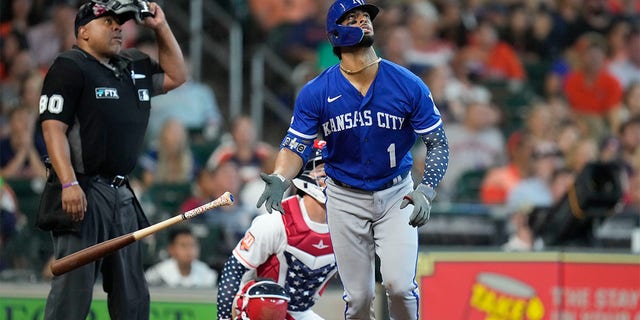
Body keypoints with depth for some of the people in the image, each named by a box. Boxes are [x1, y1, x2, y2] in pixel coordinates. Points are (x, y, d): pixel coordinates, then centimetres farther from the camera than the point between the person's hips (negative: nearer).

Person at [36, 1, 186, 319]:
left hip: (122, 196, 8)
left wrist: (161, 27, 18)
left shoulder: (133, 67, 17)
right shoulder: (69, 67, -6)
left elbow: (175, 76, 31)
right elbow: (53, 128, -14)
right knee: (73, 292, -12)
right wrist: (69, 184, -24)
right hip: (81, 195, -8)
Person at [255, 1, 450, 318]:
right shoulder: (315, 92, -9)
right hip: (345, 199, 0)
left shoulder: (408, 85, -11)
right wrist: (279, 179, -27)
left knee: (399, 284, -15)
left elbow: (437, 144, -5)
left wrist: (425, 191, -21)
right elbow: (295, 146, -6)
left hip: (396, 195, 0)